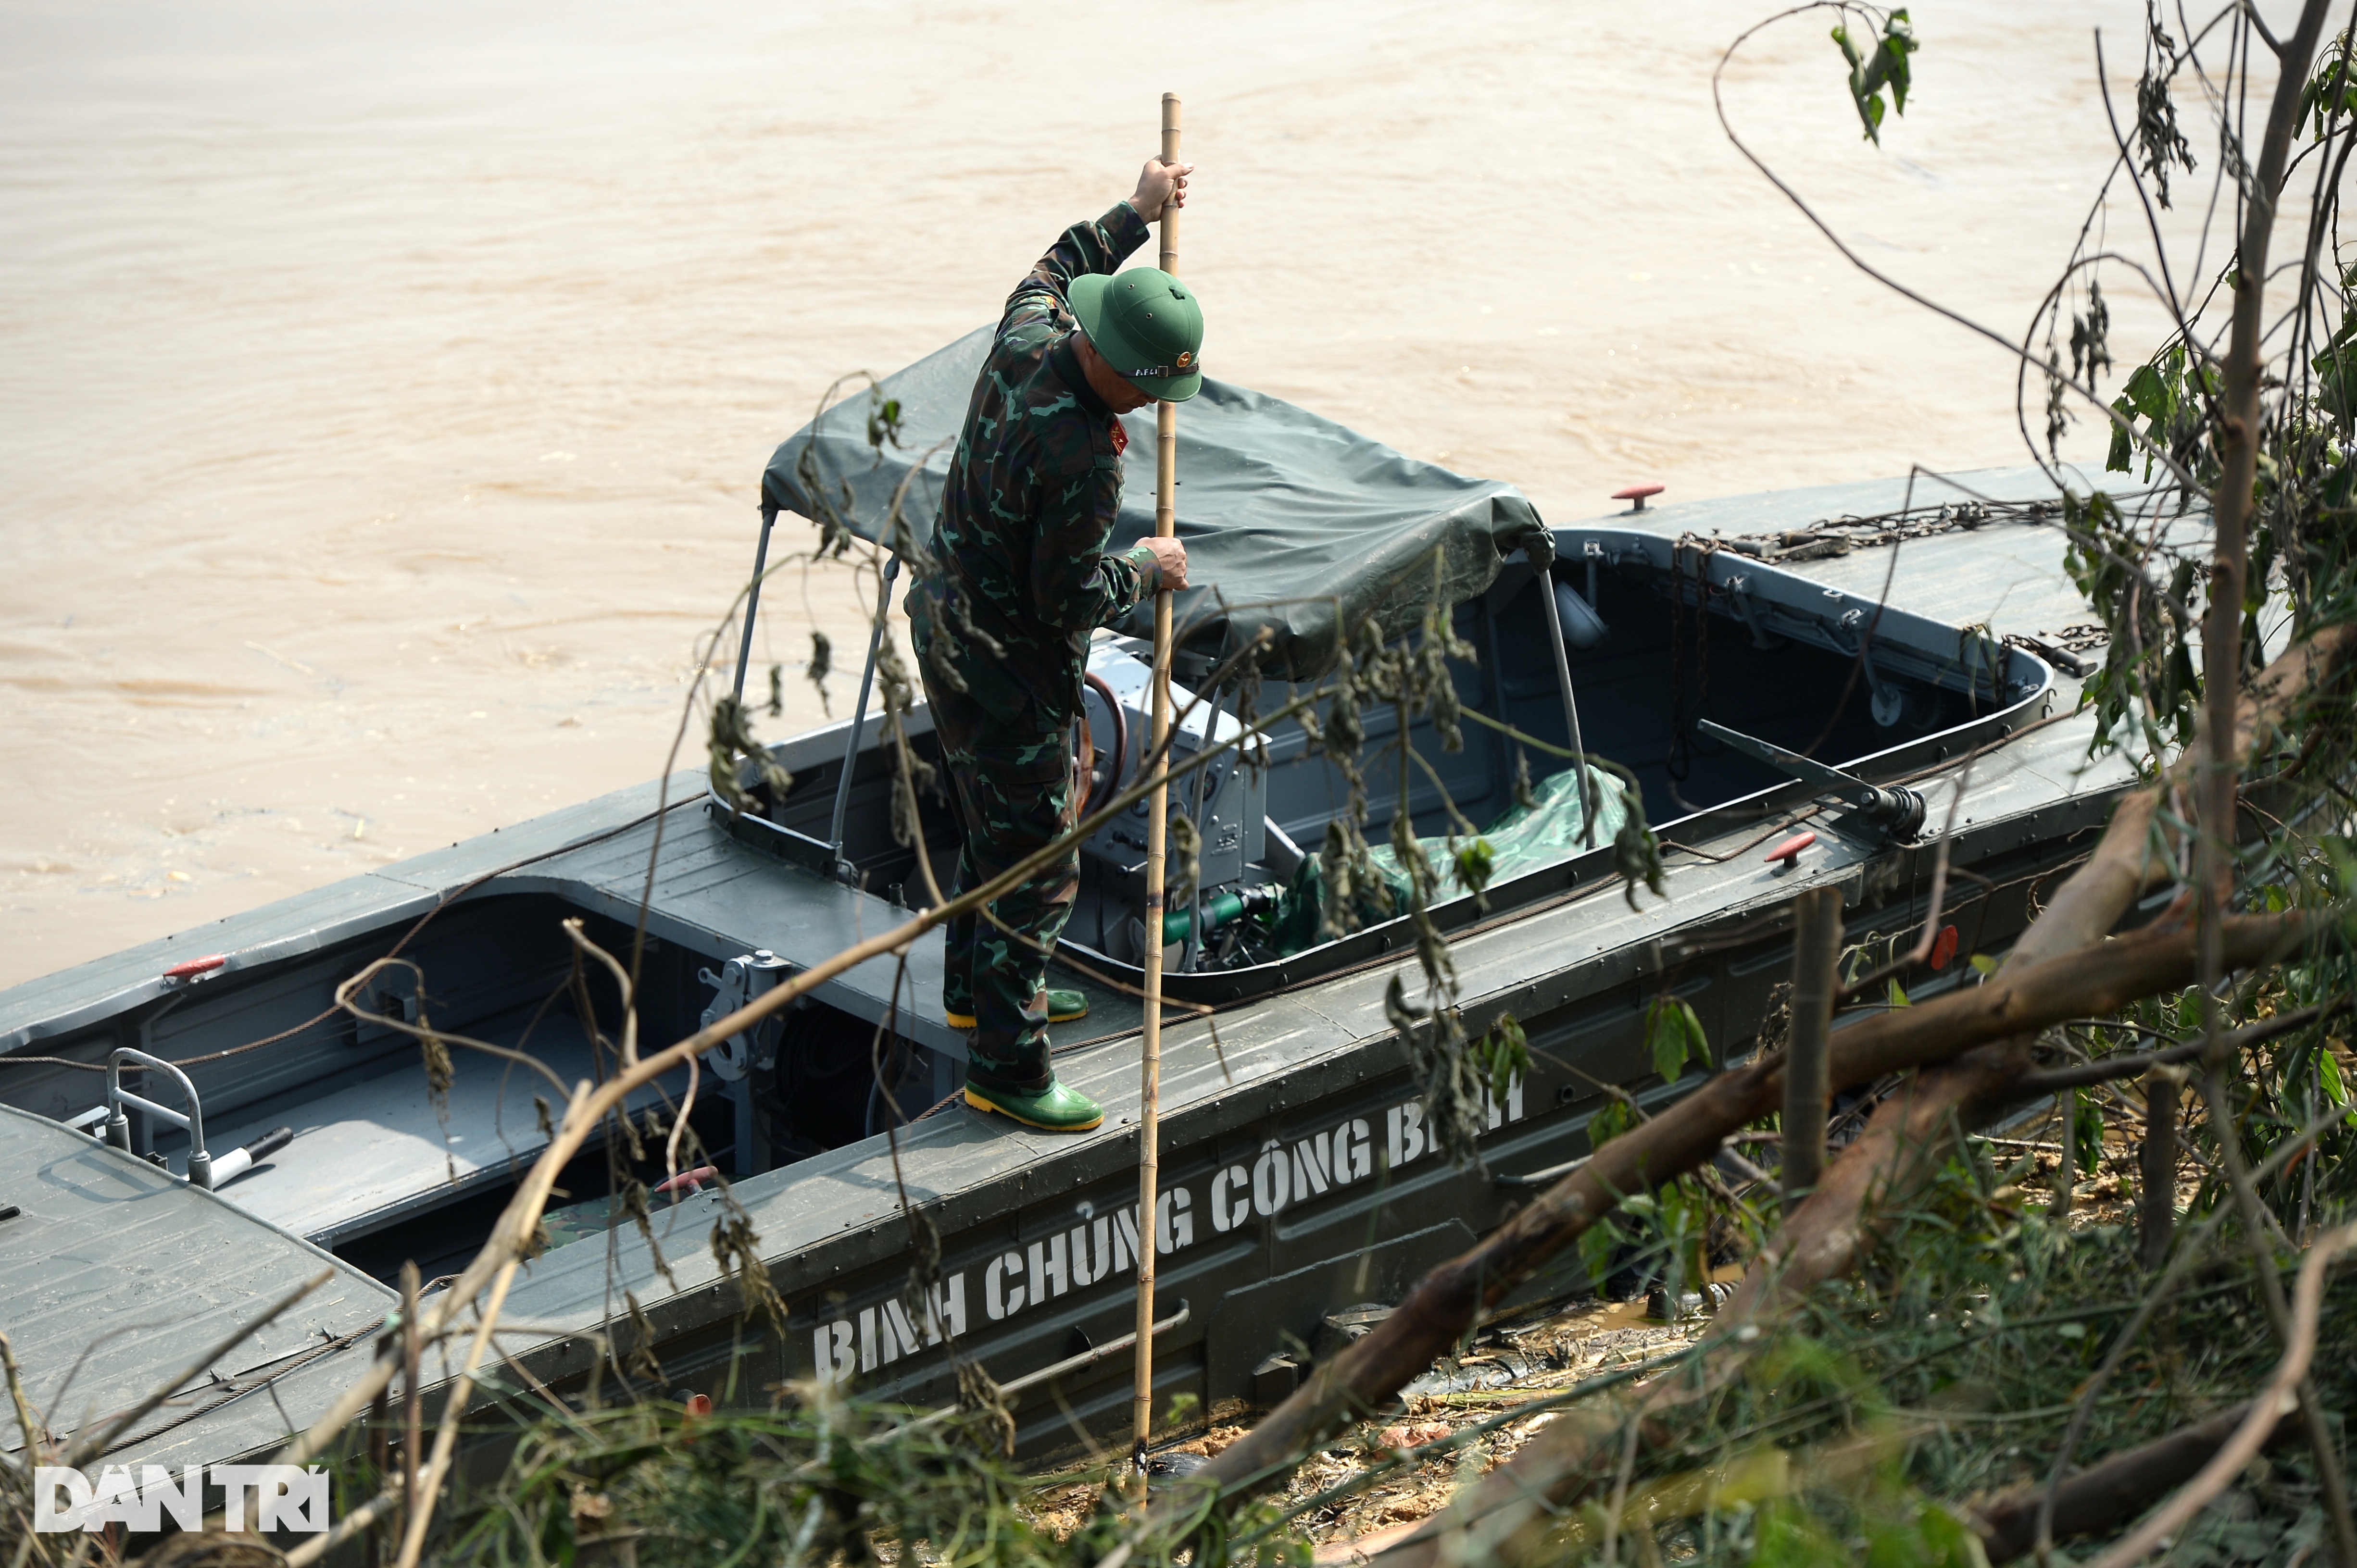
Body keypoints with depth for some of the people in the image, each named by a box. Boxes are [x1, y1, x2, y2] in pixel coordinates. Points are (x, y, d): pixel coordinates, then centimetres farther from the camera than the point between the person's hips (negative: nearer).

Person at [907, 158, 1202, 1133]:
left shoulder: (1024, 342, -7)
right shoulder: (1083, 458, -32)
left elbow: (1052, 271, 18)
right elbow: (1068, 598, -24)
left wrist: (1135, 213, 25)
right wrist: (1144, 570, -7)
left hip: (950, 620, 10)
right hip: (1010, 669, -10)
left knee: (1002, 823, 28)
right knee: (1035, 862, 0)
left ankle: (980, 991, 44)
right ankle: (1005, 1071, 7)